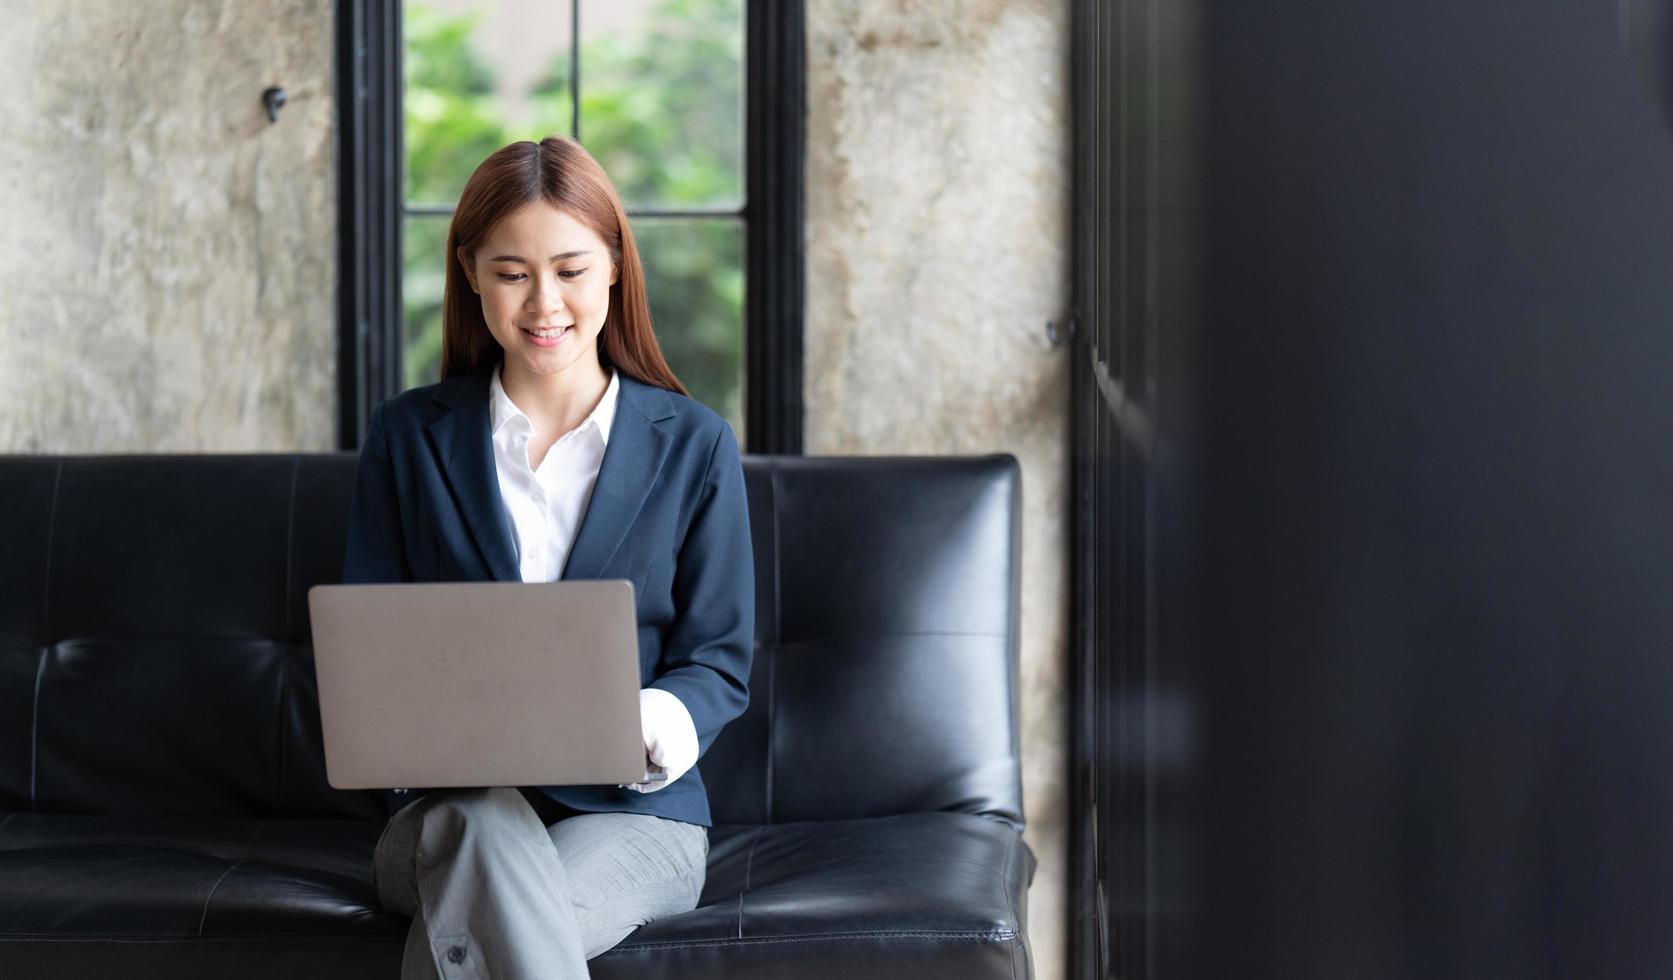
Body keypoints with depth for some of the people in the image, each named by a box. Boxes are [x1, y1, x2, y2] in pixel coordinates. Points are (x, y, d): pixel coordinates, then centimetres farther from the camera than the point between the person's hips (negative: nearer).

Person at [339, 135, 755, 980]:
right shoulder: (407, 436, 9)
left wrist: (659, 722, -20)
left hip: (630, 815, -1)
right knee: (489, 830, -37)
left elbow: (719, 661, 5)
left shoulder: (694, 447, 6)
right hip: (446, 809, 1)